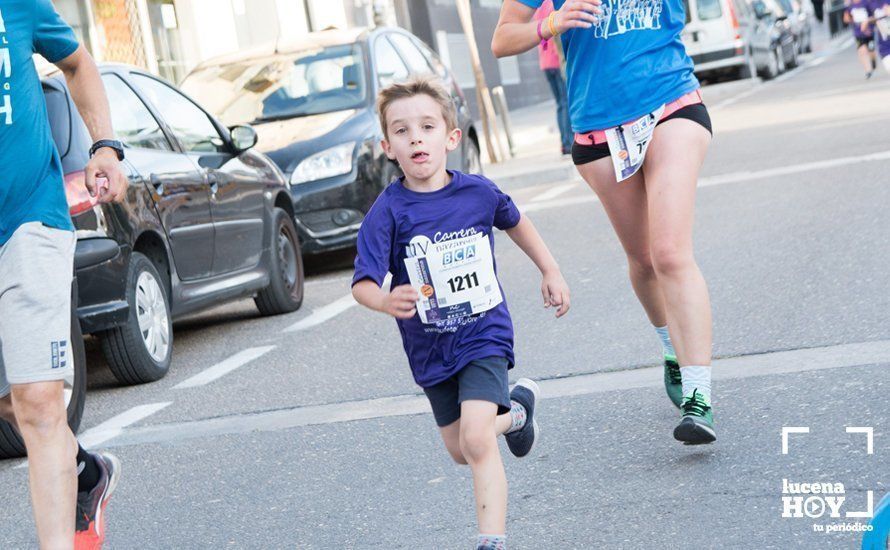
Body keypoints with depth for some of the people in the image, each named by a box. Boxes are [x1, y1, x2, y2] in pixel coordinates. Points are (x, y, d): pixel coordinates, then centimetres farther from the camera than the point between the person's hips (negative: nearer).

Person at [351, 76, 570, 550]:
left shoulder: (478, 192, -10)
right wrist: (386, 302, -46)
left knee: (476, 440, -20)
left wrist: (550, 271, 17)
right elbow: (362, 283, -24)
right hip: (429, 347, 2)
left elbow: (514, 222, 14)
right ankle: (516, 409, 46)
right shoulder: (388, 212, -17)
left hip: (484, 335, -2)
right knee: (460, 451, 17)